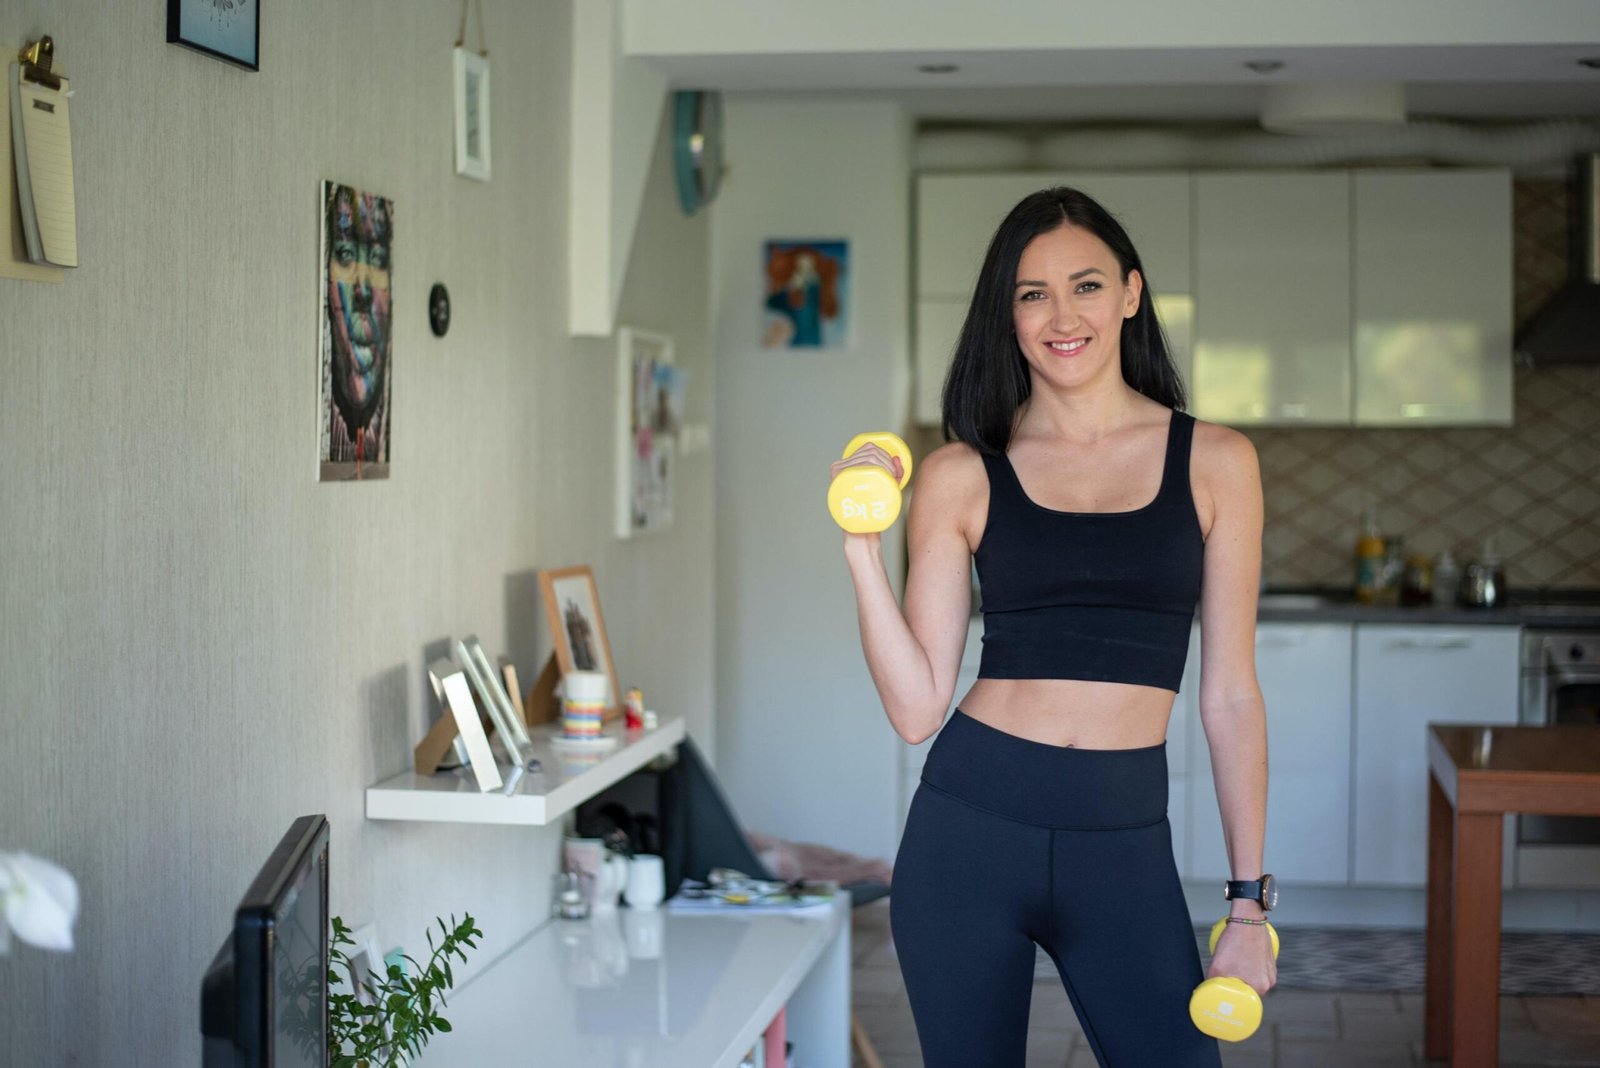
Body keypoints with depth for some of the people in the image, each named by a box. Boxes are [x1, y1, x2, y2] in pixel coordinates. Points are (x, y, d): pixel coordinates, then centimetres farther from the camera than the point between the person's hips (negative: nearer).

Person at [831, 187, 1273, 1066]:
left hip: (1123, 849, 0)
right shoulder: (962, 475, 3)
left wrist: (1248, 902, 4)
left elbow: (1229, 694, 5)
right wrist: (863, 549, -10)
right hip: (971, 830, 0)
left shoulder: (1213, 462, 4)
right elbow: (916, 708, 0)